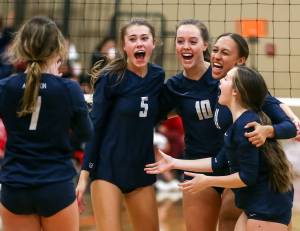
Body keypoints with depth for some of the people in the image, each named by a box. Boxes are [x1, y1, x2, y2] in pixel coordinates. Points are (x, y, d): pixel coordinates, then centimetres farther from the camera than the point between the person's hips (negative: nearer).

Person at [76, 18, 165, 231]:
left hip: (141, 169, 5)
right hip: (108, 167, -5)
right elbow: (94, 127, -9)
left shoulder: (157, 76, 4)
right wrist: (84, 174, -12)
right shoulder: (111, 78, -10)